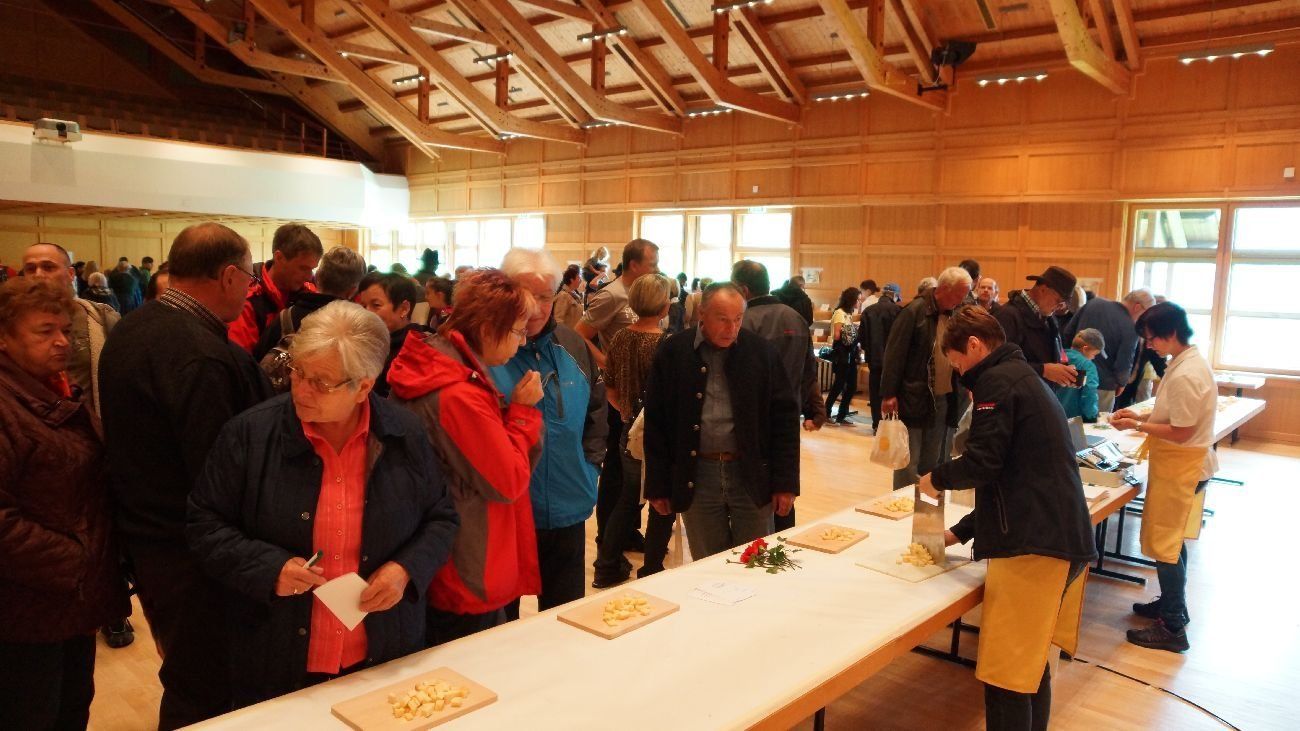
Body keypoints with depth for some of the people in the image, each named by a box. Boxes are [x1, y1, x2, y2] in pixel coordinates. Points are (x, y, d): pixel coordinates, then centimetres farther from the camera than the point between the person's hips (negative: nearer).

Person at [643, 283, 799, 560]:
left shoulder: (762, 353, -2)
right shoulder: (673, 353, -2)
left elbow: (784, 417, 1)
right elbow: (655, 423, 1)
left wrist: (785, 482, -2)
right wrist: (658, 486, 0)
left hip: (752, 475, 0)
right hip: (696, 477, 0)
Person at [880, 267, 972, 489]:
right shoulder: (914, 311, -9)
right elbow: (894, 355, -11)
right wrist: (889, 395, -15)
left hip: (947, 401, 6)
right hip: (914, 400, -6)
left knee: (934, 464, 13)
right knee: (908, 465, 0)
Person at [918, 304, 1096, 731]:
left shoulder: (997, 380, -7)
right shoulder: (1024, 377, 23)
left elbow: (983, 463, -17)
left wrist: (937, 479, 3)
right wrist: (962, 532, 27)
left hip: (1033, 544, -10)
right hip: (1065, 540, 10)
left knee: (1006, 677, -5)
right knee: (1032, 666, 19)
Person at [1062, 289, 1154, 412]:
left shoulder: (1094, 302, -3)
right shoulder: (1130, 329, -18)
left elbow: (1067, 333, 4)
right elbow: (1123, 365, -14)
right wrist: (1121, 383, 7)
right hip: (1102, 386, -5)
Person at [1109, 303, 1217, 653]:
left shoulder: (1185, 375, -25)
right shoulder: (1190, 361, 6)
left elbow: (1181, 432, -23)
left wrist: (1137, 426, -14)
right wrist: (1141, 416, 6)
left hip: (1180, 467, -10)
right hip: (1179, 464, 10)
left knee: (1163, 543, -2)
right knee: (1171, 538, 21)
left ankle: (1173, 628, 7)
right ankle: (1172, 604, 36)